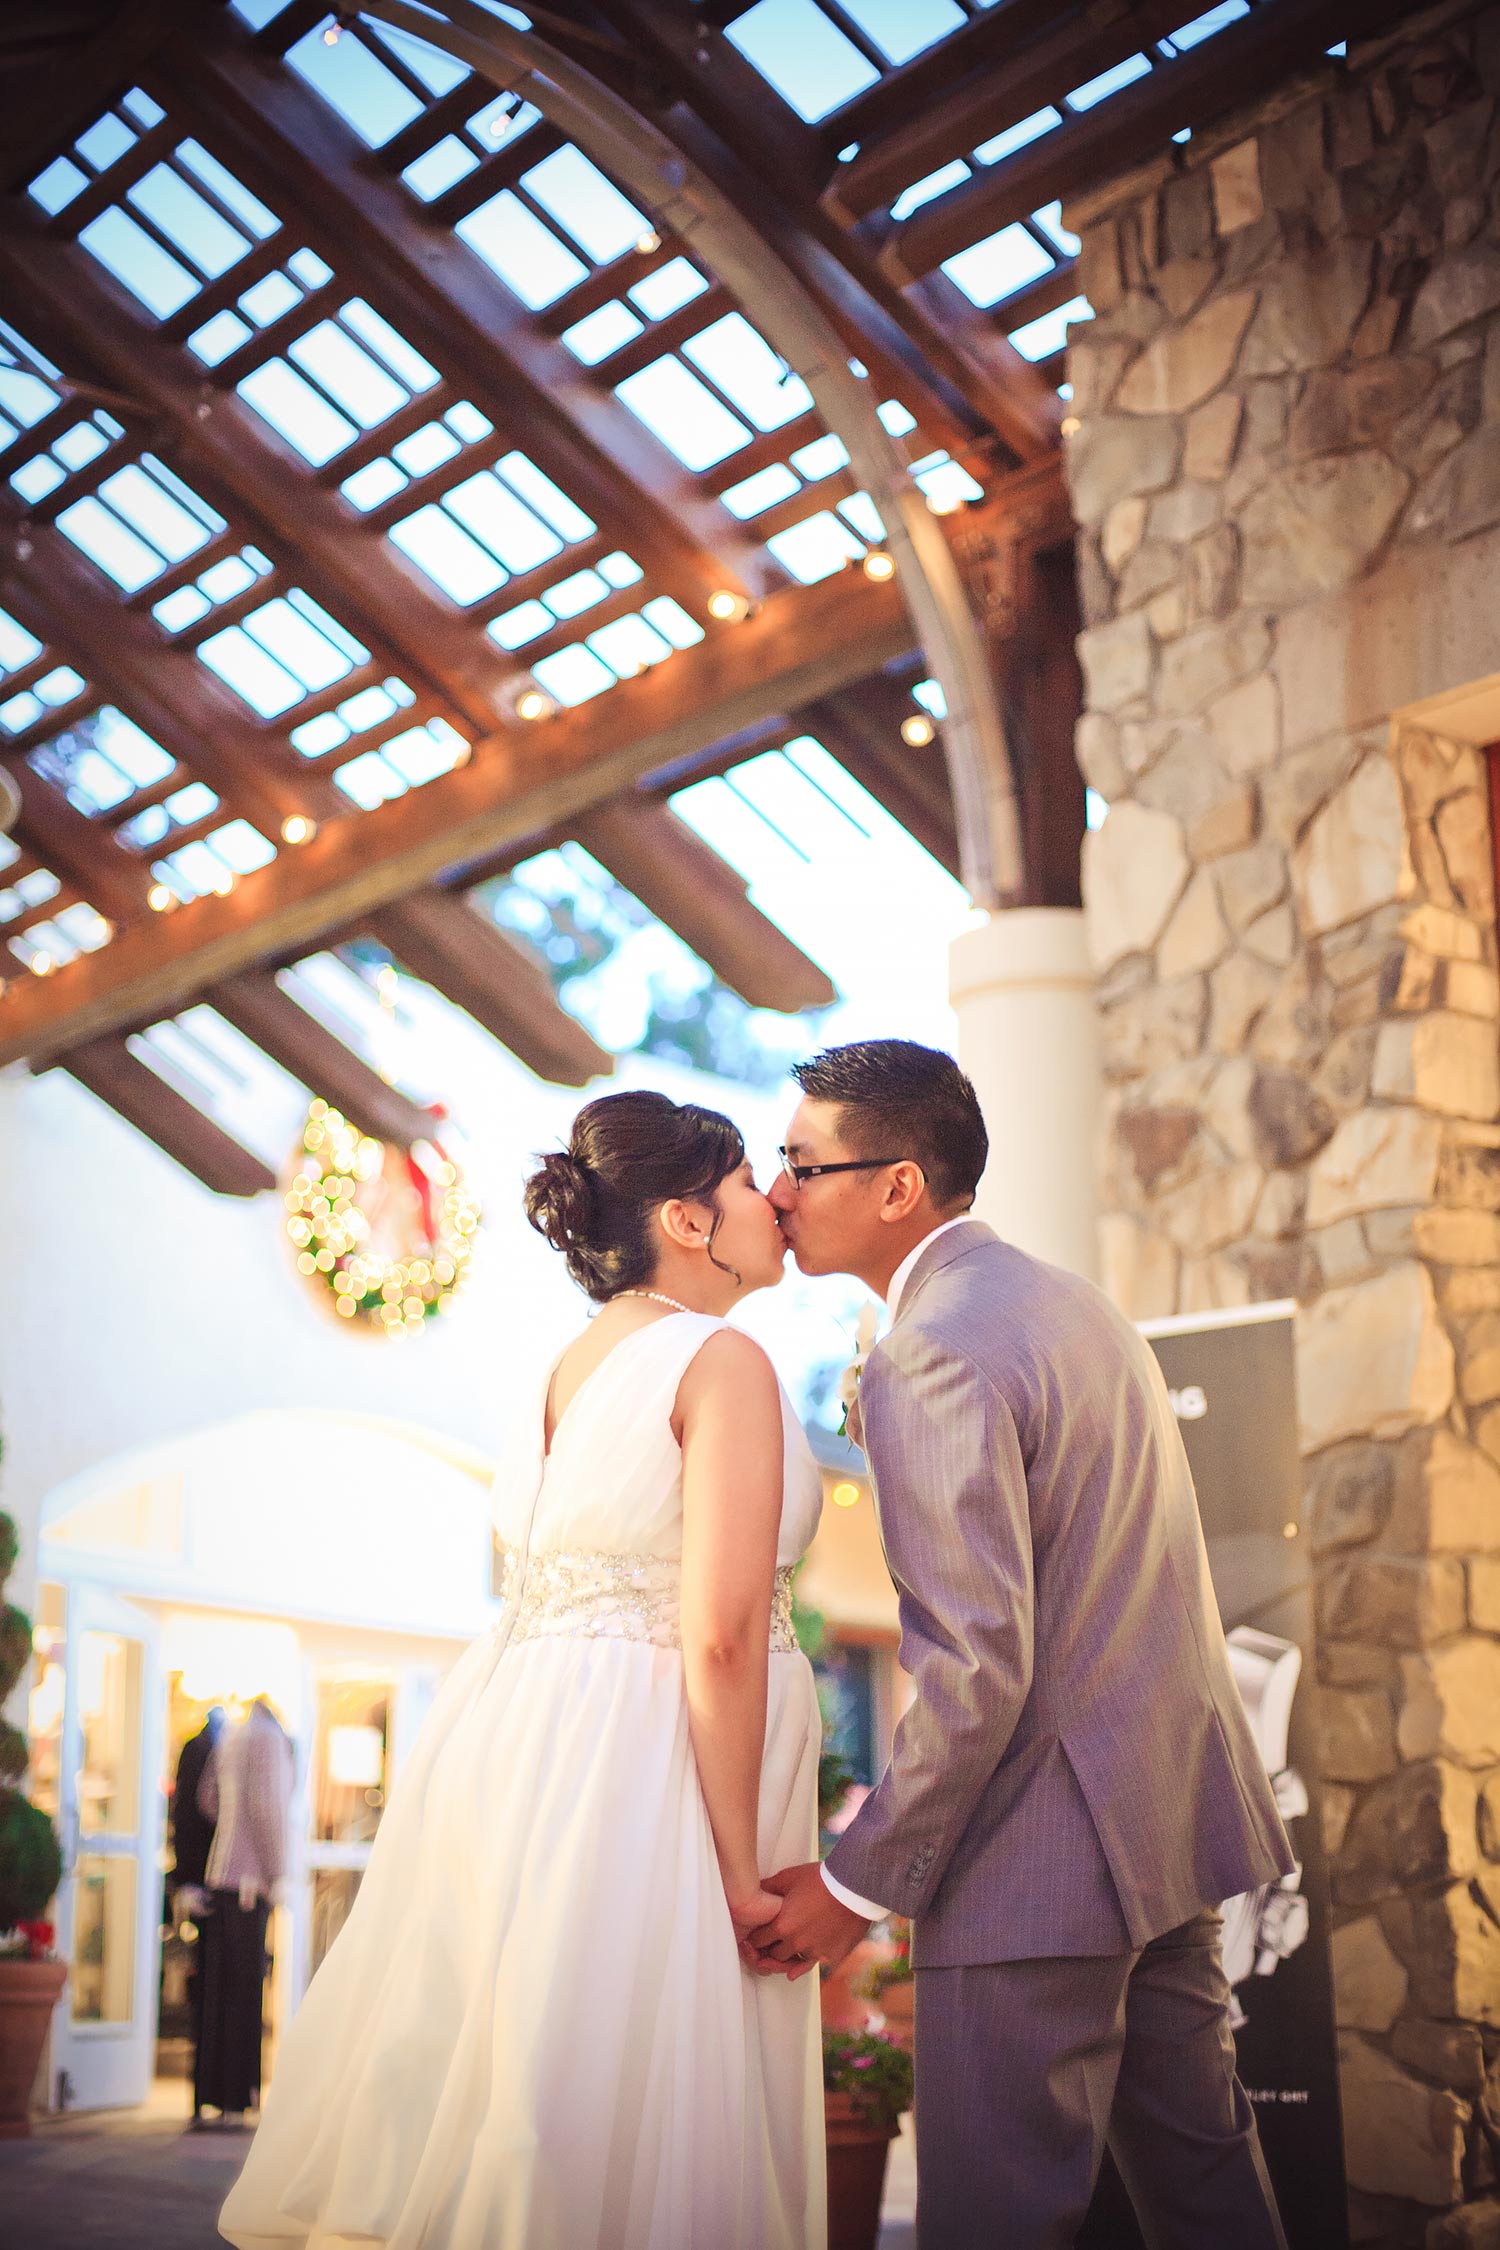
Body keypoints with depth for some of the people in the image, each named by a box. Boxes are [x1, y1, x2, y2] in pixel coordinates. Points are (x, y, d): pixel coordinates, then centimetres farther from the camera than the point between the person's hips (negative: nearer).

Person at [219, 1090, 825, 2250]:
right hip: (648, 1773, -9)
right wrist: (740, 1870, -14)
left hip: (522, 1741, 9)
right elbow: (720, 1634, -18)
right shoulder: (724, 1361, -10)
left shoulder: (566, 1366, 16)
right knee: (636, 2133, -2)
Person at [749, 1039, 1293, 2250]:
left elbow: (977, 1666, -24)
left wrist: (861, 1881, -15)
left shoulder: (935, 1358, -19)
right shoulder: (1072, 1300, 12)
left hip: (1048, 1855, -10)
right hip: (1175, 1810, 10)